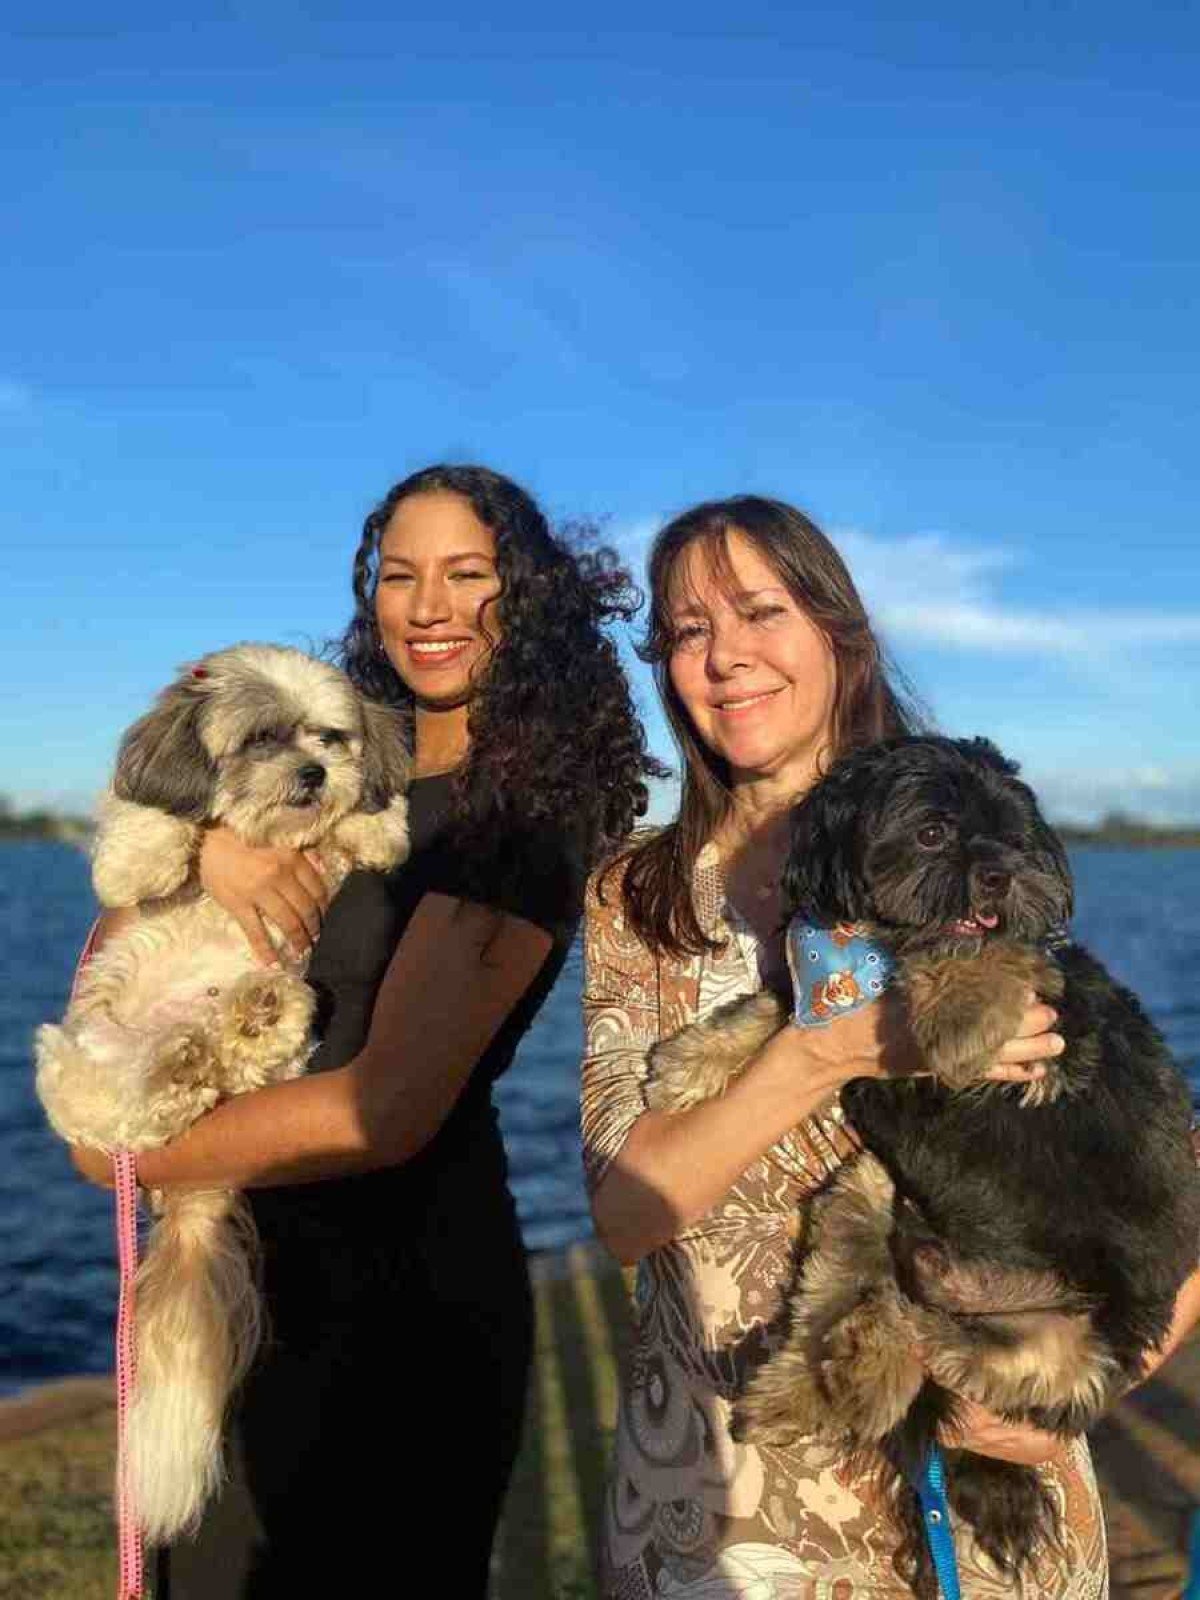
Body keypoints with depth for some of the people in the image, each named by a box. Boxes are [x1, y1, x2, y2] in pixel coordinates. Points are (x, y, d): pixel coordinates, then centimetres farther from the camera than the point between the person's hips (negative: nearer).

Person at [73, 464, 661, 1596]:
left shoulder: (524, 803, -17)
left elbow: (387, 1109, -24)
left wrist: (135, 1156, -12)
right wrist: (203, 842, -14)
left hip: (401, 1283, -7)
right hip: (262, 1259, 7)